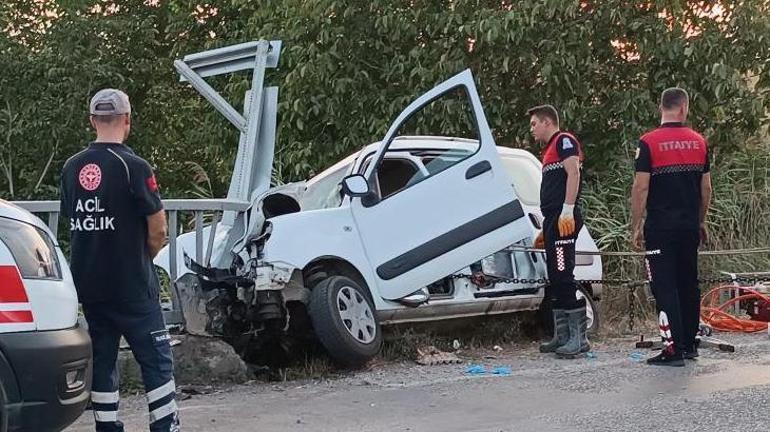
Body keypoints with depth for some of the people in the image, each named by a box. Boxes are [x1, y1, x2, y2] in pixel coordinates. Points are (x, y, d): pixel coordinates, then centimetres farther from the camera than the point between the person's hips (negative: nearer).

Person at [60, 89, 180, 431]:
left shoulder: (71, 168, 5)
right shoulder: (133, 166, -13)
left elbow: (73, 222, 13)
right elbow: (158, 230, -11)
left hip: (86, 283, 6)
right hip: (131, 286, -6)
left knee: (101, 358, 12)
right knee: (156, 359, 1)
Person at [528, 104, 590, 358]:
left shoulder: (564, 141, -2)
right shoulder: (549, 150, 27)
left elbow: (573, 172, -16)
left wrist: (567, 210, -26)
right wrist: (545, 230, 26)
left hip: (564, 219, -10)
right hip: (552, 219, 10)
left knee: (563, 277, -15)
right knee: (554, 280, 9)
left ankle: (579, 338, -15)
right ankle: (562, 337, 13)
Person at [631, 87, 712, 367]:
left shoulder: (649, 143, -9)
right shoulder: (699, 142, 6)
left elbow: (641, 188, -13)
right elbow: (706, 188, 10)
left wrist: (635, 228, -6)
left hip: (661, 228, -5)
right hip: (690, 226, 5)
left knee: (664, 286, -3)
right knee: (688, 284, 14)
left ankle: (674, 349, -7)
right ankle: (689, 344, 22)